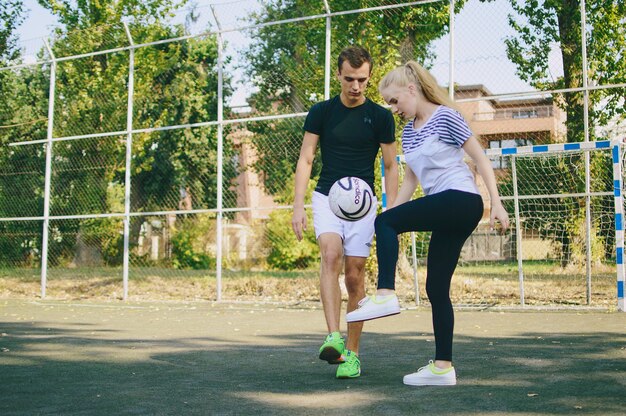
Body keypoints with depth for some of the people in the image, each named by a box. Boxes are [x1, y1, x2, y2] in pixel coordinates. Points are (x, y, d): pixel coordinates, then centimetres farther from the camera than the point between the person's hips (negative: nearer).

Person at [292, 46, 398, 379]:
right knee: (331, 254, -26)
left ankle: (351, 353, 10)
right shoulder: (321, 112, 2)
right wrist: (298, 206, -8)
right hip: (326, 197, 0)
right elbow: (305, 159, 2)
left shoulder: (380, 117, 2)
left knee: (354, 275, -1)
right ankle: (333, 337, -32)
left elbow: (390, 166, 7)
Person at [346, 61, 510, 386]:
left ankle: (385, 296, -21)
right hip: (446, 213, 8)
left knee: (385, 222, -18)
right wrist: (393, 213, 12)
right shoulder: (409, 130, 17)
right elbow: (410, 178, 20)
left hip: (462, 200, -8)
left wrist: (497, 203, -12)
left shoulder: (445, 117, -5)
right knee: (436, 289, 5)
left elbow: (480, 158, -6)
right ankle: (442, 367, 8)